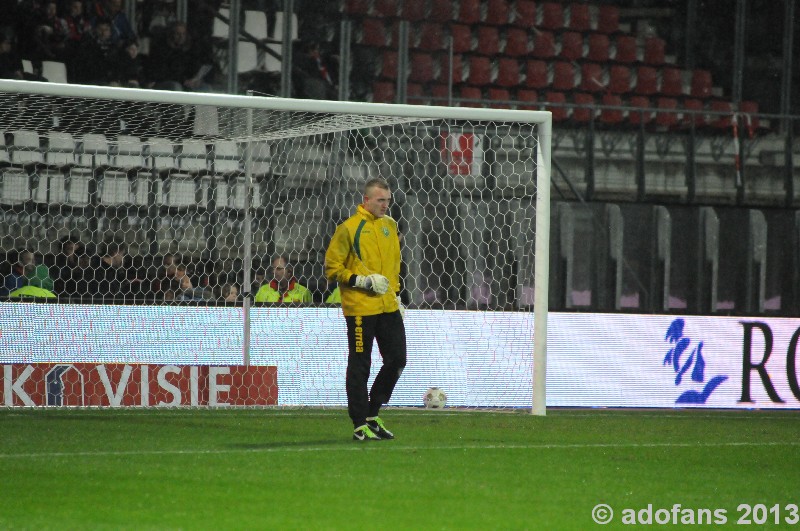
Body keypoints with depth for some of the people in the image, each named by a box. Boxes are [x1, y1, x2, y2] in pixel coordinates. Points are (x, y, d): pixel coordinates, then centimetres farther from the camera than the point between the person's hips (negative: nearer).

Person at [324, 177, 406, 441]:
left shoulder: (390, 225, 13)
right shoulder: (349, 228, -8)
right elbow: (332, 267, -6)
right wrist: (361, 281, -16)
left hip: (388, 307, 7)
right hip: (360, 308, -7)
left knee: (397, 360, 7)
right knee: (359, 366, -1)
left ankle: (372, 414, 21)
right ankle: (360, 424, 5)